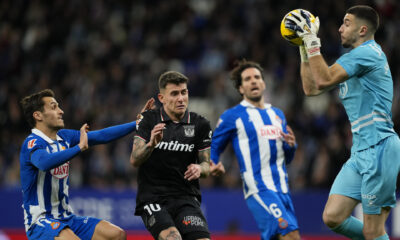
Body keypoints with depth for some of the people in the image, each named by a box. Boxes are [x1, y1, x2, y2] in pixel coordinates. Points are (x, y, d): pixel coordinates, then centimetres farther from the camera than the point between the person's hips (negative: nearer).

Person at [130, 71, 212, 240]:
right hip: (153, 198, -2)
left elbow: (207, 165, 9)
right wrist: (151, 144, -27)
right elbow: (134, 160, -6)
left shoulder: (200, 125, 6)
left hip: (186, 197, 2)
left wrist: (199, 168, -16)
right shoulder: (149, 120, 2)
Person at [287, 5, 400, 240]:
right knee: (333, 217, 3)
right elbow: (311, 88, 24)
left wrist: (312, 40, -14)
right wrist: (305, 48, 19)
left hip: (379, 148, -10)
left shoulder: (368, 52, -11)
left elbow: (324, 80, -21)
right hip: (361, 152, 10)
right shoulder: (351, 60, 20)